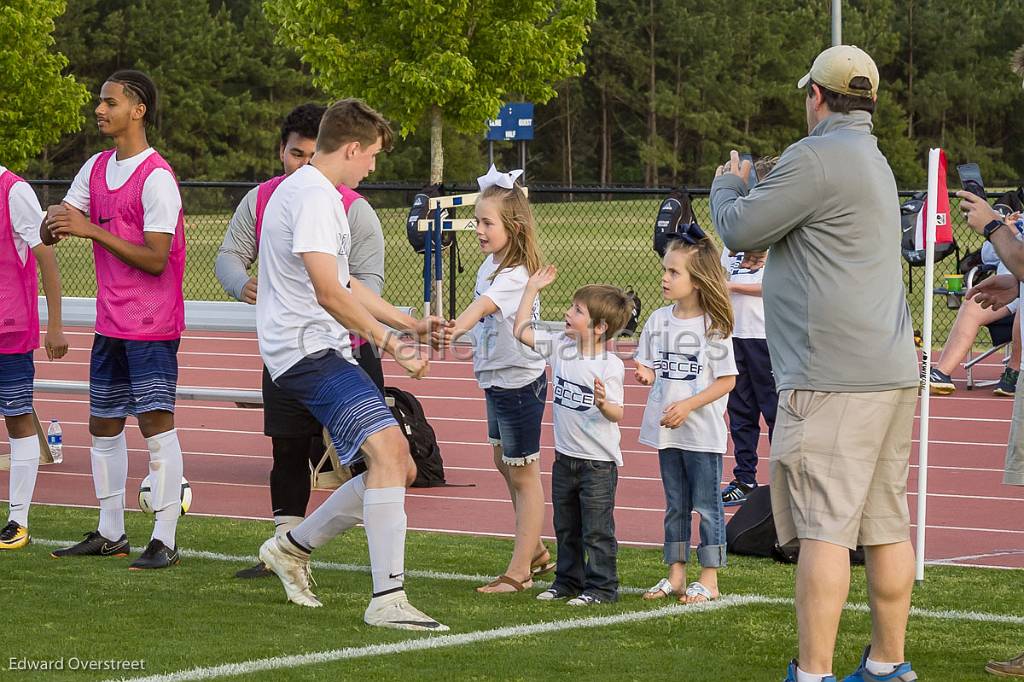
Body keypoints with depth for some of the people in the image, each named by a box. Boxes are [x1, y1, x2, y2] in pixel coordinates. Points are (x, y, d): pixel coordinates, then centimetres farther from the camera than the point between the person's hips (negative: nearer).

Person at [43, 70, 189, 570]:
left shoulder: (156, 177, -14)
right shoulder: (96, 169, 11)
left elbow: (155, 259, -19)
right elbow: (52, 232, 12)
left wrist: (93, 230, -21)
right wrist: (54, 224, -13)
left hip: (152, 327, -8)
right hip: (110, 323, 8)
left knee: (156, 423, -10)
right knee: (104, 425, 13)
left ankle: (164, 541, -10)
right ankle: (109, 534, 23)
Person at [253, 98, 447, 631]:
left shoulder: (305, 191, 22)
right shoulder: (315, 197, -13)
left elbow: (345, 284, 32)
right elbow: (329, 292, -23)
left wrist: (409, 323, 30)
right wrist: (389, 344, -18)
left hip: (320, 352, 11)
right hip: (308, 349, -11)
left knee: (398, 468, 8)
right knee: (387, 448, -24)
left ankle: (292, 548, 22)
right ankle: (388, 598, -28)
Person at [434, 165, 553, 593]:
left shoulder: (514, 276, -27)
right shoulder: (491, 264, 2)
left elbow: (483, 305, -45)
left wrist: (455, 331, -60)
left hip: (519, 383, -10)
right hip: (496, 378, 10)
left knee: (523, 475, 0)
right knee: (504, 463, 22)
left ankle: (519, 572, 7)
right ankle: (535, 551, 37)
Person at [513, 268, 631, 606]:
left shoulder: (609, 365, -17)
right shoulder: (561, 346, 1)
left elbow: (617, 414, -17)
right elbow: (522, 331, 7)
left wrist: (603, 403, -39)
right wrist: (532, 289, 6)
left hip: (598, 463, -7)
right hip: (565, 457, 7)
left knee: (597, 530, -1)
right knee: (566, 527, 17)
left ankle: (601, 587, 7)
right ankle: (568, 581, 28)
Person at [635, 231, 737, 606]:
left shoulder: (713, 325, -10)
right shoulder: (659, 320, 5)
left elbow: (727, 380, -10)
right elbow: (649, 366, 13)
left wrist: (688, 406, -17)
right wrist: (646, 375, -11)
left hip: (703, 431, -5)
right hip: (666, 430, 5)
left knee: (707, 505, 2)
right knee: (675, 505, 13)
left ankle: (709, 580, 9)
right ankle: (675, 575, 21)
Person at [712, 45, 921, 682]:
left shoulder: (818, 157, -12)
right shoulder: (876, 163, 20)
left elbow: (740, 229, -8)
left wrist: (728, 185, 11)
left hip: (834, 378, -9)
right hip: (893, 369, 9)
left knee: (824, 527, -10)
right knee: (887, 527, 11)